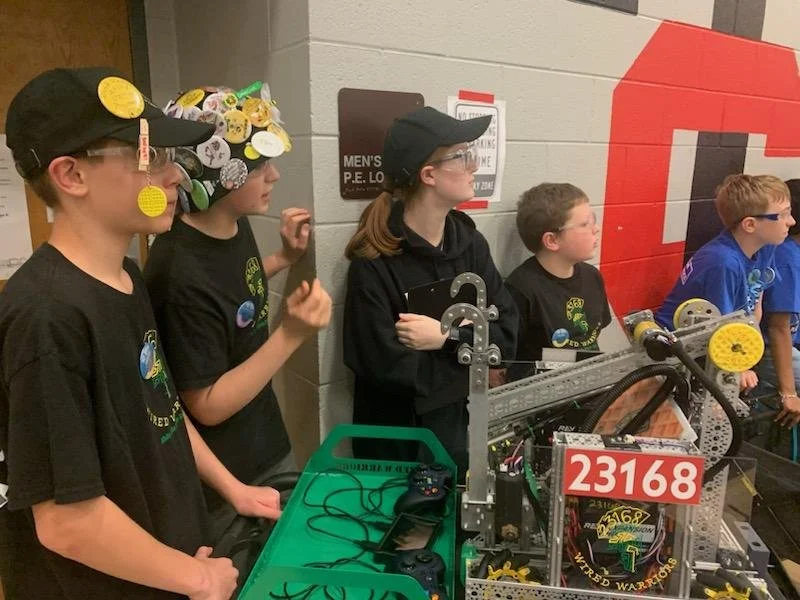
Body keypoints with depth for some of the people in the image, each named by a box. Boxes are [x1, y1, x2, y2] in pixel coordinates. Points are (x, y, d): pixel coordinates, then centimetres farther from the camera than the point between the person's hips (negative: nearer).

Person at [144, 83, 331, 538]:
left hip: (267, 443, 8)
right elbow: (208, 406, -24)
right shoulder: (181, 273, -31)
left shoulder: (236, 225, -6)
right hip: (220, 482, -8)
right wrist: (292, 334, -32)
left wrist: (285, 259, 1)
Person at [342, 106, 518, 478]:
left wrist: (448, 338, -20)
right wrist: (470, 336, -15)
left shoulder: (470, 242, -2)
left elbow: (506, 334, -5)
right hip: (397, 436, -5)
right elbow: (387, 368, -27)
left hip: (465, 424, 6)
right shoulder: (373, 264, -21)